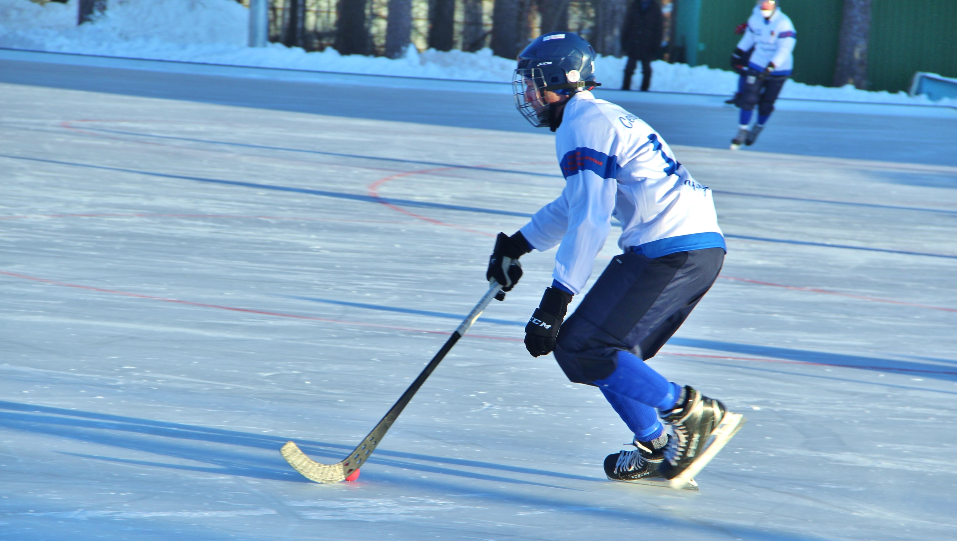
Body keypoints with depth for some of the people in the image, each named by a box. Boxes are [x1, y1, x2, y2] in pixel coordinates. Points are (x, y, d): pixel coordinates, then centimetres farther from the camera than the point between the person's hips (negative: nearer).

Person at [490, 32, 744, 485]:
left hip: (670, 250, -10)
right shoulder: (601, 118, 25)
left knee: (580, 348, -10)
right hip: (698, 247, 10)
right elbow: (577, 203, 39)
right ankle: (658, 450, 14)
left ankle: (688, 409, -10)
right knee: (613, 352, 16)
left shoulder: (584, 126, -8)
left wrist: (554, 304, -16)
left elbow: (589, 222, -16)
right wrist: (516, 245, 44)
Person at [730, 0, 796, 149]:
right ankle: (743, 131, 2)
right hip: (757, 65, 4)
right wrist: (737, 53, 24)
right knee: (748, 98, -9)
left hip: (778, 70, -4)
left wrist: (770, 68, -40)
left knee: (766, 104, 4)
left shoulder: (783, 24, -23)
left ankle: (758, 128, 30)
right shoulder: (755, 19, -3)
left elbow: (784, 49, -30)